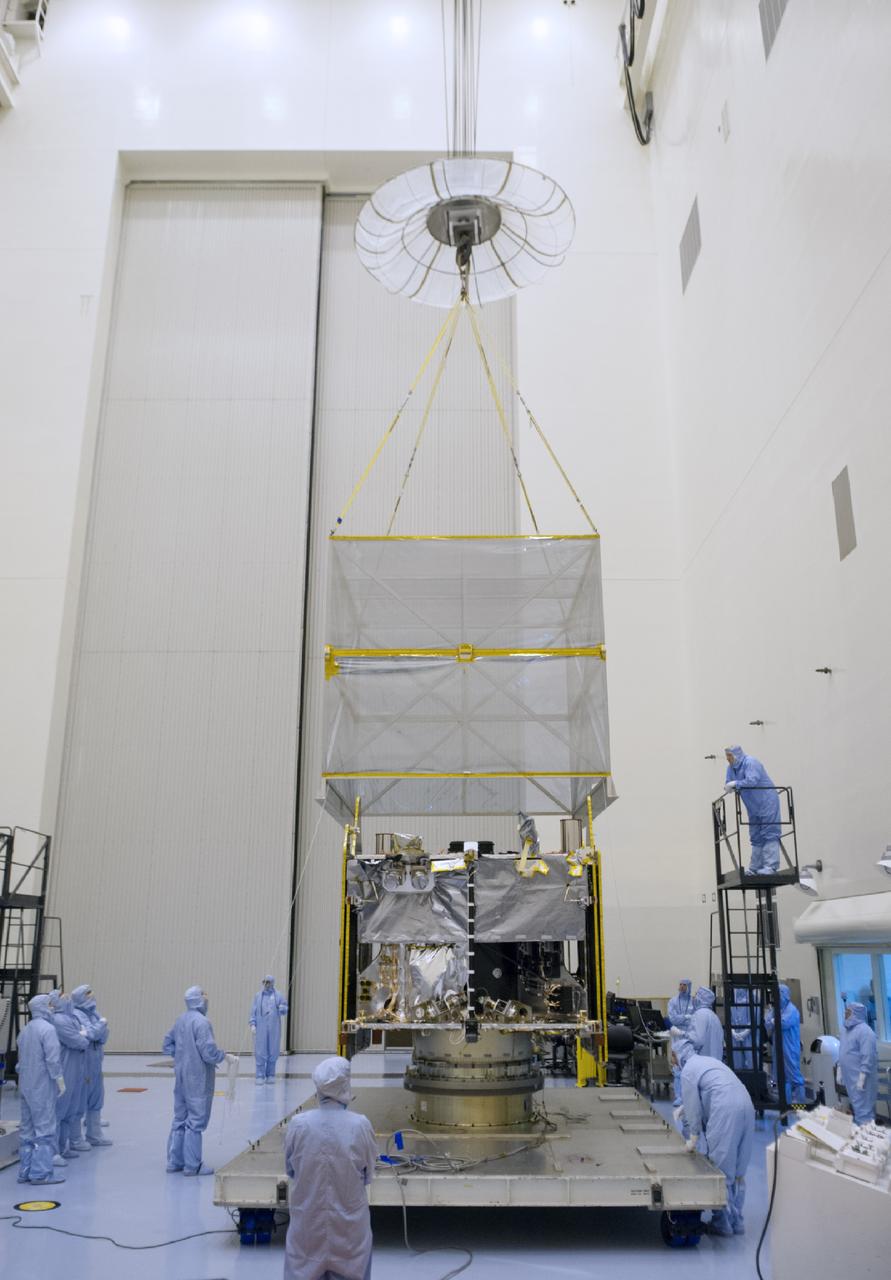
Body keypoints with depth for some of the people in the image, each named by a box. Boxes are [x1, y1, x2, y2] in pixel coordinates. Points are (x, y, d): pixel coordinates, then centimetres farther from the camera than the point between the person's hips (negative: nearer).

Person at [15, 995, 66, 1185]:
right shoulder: (47, 1029, -16)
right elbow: (53, 1059, -19)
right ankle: (41, 1173, -3)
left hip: (26, 1086, 9)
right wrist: (60, 1081, -10)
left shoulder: (25, 1030, 12)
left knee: (27, 1129, 12)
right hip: (42, 1087, -9)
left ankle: (25, 1171, 17)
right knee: (45, 1128, -3)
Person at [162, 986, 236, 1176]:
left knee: (180, 1119, 16)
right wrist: (225, 1057, -6)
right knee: (196, 1121, 1)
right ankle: (192, 1166, 7)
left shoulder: (180, 1020, 7)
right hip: (198, 1078, -8)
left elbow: (168, 1045, 15)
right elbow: (209, 1052, -22)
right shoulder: (201, 1022, -19)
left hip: (181, 1076, 8)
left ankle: (174, 1162, 24)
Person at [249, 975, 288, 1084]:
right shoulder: (258, 996, 7)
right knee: (260, 1052, -2)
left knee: (273, 1052, 5)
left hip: (274, 1028, 0)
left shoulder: (278, 995, 6)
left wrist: (282, 1008, -17)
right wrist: (253, 1024, -4)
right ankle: (260, 1076, 6)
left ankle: (270, 1075, 18)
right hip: (261, 1028, 0)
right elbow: (253, 1011, 6)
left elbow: (285, 1009, 6)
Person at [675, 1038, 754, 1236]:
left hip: (725, 1111, -8)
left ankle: (723, 1223, 7)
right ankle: (736, 1221, 21)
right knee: (738, 1169, 14)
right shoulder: (709, 1061, 28)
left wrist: (693, 1138, 14)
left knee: (721, 1168, 2)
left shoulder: (688, 1071, 5)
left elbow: (693, 1107, 5)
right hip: (745, 1105, 8)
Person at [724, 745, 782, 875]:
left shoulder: (750, 762, -19)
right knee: (756, 837, 11)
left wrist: (735, 784, -27)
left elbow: (752, 781, -32)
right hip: (754, 807, 9)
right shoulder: (731, 767, 6)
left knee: (769, 834, -10)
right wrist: (728, 786, -18)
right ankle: (755, 868, 16)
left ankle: (770, 867, -12)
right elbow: (729, 784, 4)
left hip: (767, 804, -9)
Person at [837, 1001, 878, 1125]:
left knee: (863, 1108, -4)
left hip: (860, 1078, -9)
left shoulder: (864, 1031, -17)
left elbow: (868, 1056, -22)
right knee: (855, 1106, 16)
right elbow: (843, 1053, 20)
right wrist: (840, 1071, 17)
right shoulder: (847, 1029, 12)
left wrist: (862, 1077, -24)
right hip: (849, 1077, 9)